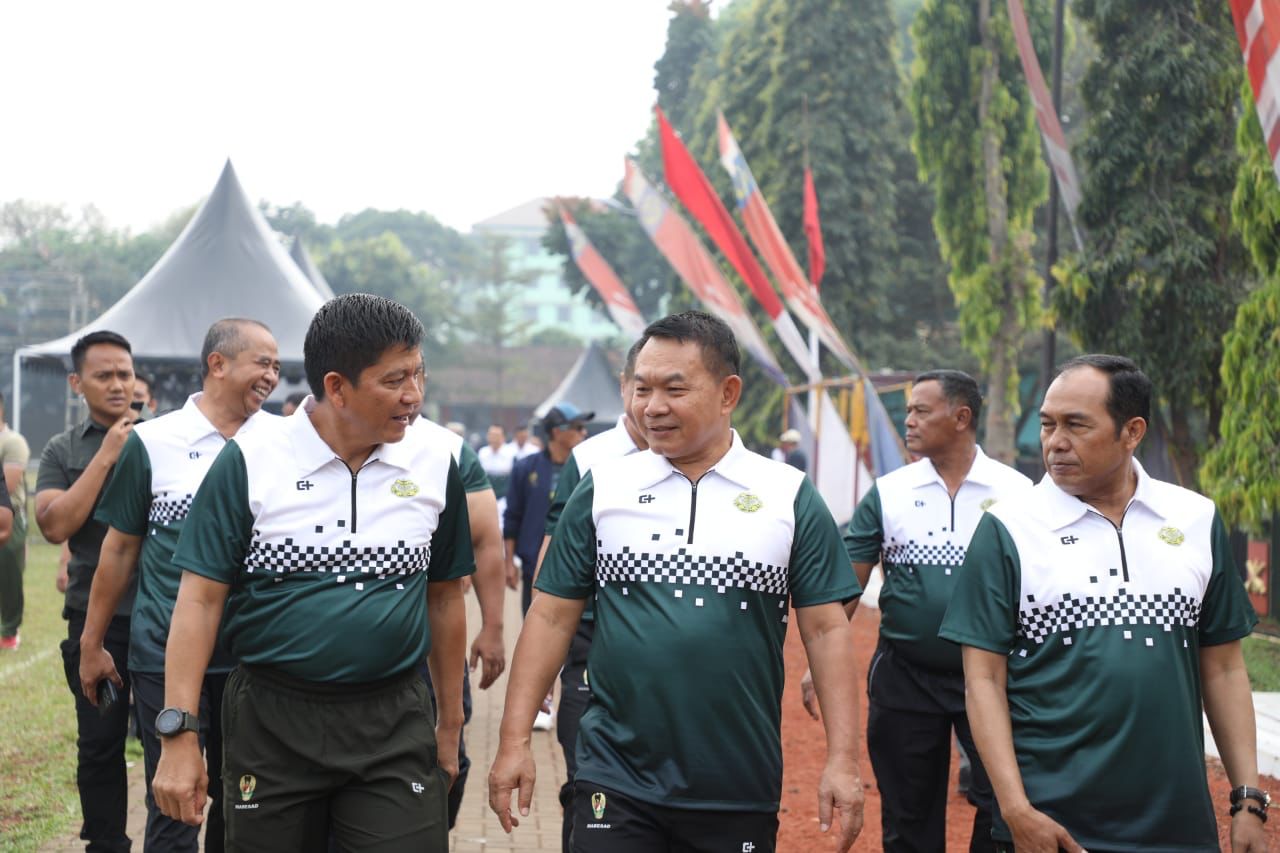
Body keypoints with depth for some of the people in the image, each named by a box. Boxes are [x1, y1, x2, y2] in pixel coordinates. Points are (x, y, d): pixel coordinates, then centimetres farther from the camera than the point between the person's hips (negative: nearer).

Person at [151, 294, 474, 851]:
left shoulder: (436, 466, 2)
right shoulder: (249, 461, -6)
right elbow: (201, 598, -6)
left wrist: (450, 727, 14)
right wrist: (178, 733, -12)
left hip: (394, 724, 2)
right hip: (272, 722, -1)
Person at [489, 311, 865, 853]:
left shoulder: (791, 498, 1)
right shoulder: (603, 488, 3)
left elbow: (826, 629, 1)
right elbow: (552, 616, 4)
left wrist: (843, 761, -5)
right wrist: (514, 740, -1)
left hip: (741, 794, 0)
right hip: (615, 785, 0)